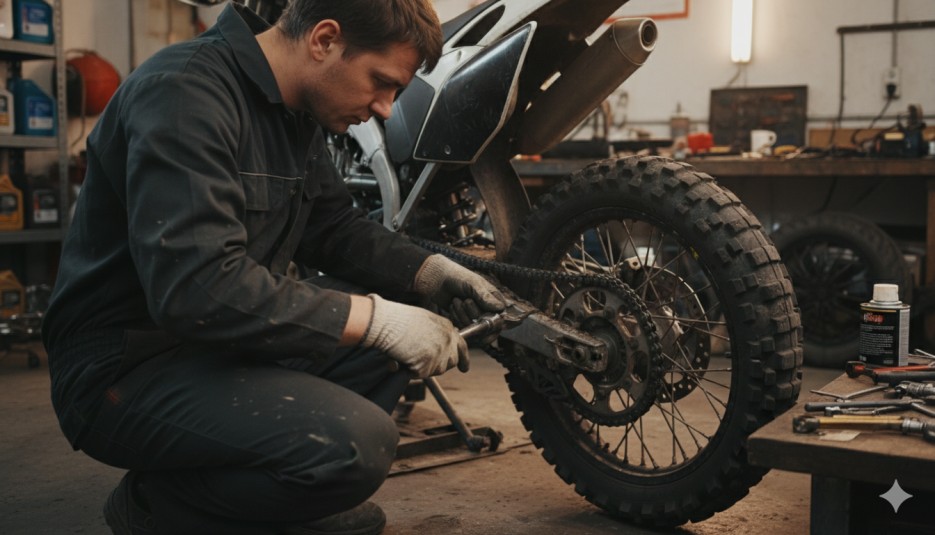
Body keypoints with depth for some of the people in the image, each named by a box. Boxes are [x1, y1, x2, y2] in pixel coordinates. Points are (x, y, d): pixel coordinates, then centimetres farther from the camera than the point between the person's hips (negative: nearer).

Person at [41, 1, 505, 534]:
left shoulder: (297, 110, 7)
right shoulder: (185, 91, -23)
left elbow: (332, 227, 16)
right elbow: (195, 289, -32)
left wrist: (432, 273, -1)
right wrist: (376, 319, -29)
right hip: (131, 365, -10)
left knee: (409, 309, 5)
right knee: (356, 445, -28)